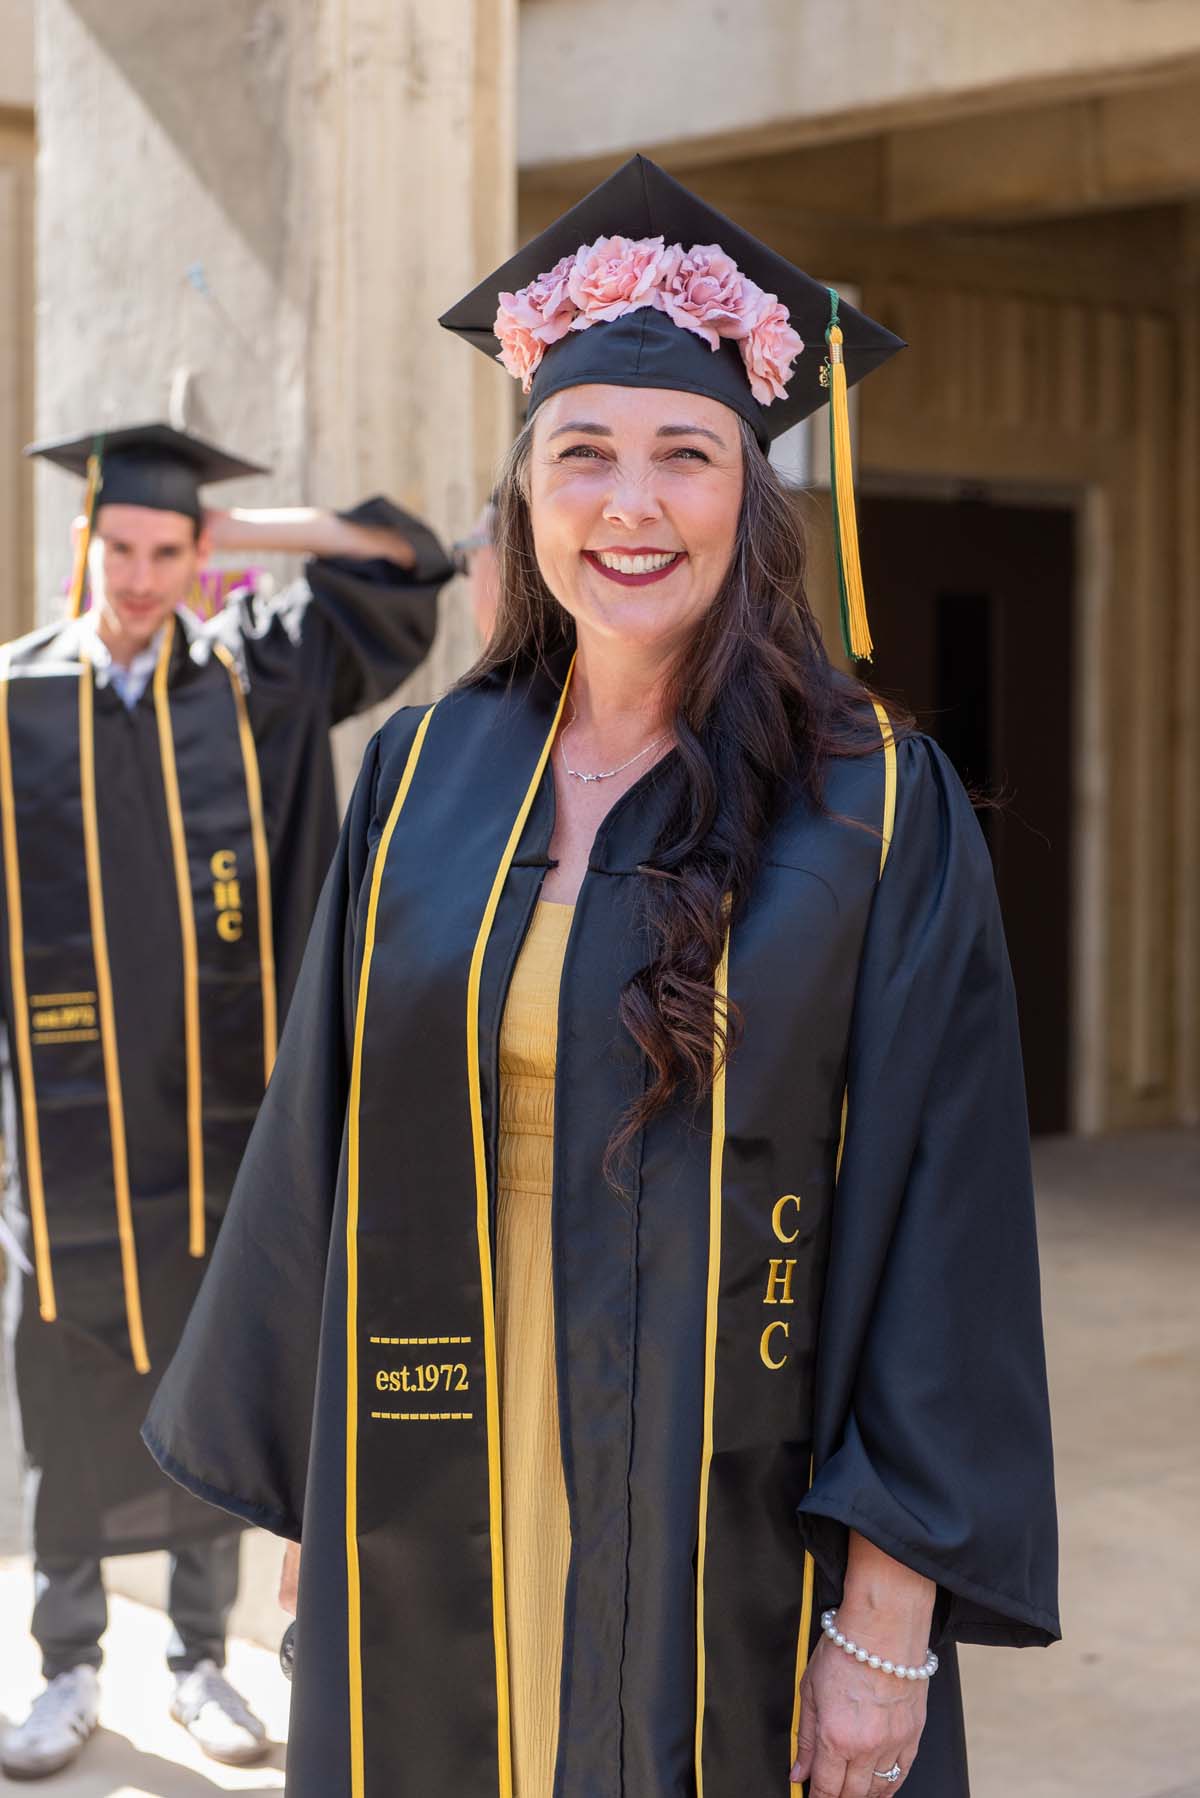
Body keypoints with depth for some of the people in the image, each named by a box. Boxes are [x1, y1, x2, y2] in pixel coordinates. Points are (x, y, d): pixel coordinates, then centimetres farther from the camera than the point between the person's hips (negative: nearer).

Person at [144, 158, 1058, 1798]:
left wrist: (892, 1604, -14)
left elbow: (939, 1218, -9)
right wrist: (308, 1488, 9)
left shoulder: (880, 813, -7)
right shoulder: (425, 782, 3)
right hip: (445, 1534, 3)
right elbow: (322, 1158, 8)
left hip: (741, 1530, -3)